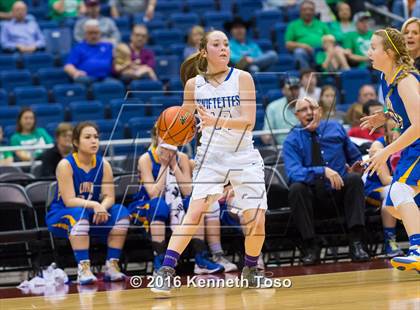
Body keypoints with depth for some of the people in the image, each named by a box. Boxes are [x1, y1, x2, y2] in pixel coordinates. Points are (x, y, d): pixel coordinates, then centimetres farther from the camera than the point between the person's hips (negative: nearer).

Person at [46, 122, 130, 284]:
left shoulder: (103, 164, -1)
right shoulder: (66, 165, -14)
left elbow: (109, 197, -8)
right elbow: (69, 201, -21)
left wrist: (102, 207, -32)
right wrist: (93, 205, -36)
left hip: (92, 215, 5)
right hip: (61, 215, -5)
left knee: (122, 213, -19)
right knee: (79, 214, -38)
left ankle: (112, 265, -17)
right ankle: (83, 268, -39)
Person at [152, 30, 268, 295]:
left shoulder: (242, 78, -6)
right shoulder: (194, 84, 1)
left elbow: (249, 121, -15)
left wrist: (216, 121, -30)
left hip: (244, 156, 0)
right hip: (211, 156, 0)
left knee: (256, 219, -7)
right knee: (195, 211, -20)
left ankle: (251, 268, 21)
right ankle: (166, 271, -22)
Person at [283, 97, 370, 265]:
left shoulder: (336, 128, 6)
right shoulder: (292, 140, -3)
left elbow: (355, 157, 20)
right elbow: (294, 172, -20)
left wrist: (356, 167, -6)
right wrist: (323, 171, -34)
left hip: (340, 191, 2)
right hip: (313, 197, -2)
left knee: (355, 179, -27)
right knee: (296, 188, -31)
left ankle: (356, 243, -31)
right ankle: (310, 246, -23)